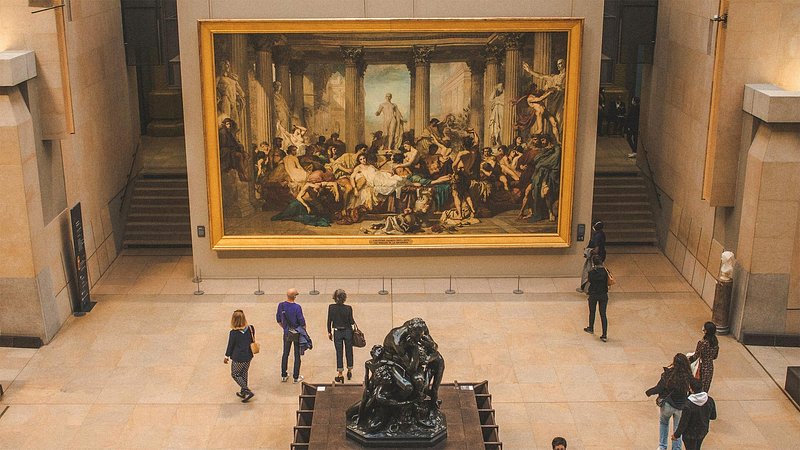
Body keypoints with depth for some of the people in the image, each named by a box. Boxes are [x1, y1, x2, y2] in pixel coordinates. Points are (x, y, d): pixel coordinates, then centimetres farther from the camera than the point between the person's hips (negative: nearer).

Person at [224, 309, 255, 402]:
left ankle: (248, 392, 6)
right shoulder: (250, 329, -12)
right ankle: (243, 392, 37)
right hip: (248, 357, 5)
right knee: (244, 374, 24)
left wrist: (226, 357, 3)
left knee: (235, 375, 15)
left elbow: (230, 346, -13)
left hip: (238, 359, -5)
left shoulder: (233, 333, -24)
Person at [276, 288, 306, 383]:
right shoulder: (297, 307, -21)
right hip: (297, 333, -4)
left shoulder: (281, 305, -8)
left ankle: (284, 375, 24)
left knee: (285, 354, 18)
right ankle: (296, 377, 14)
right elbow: (302, 321, -16)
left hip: (286, 333, 4)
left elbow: (278, 319, 4)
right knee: (297, 355, 8)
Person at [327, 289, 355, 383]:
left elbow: (329, 321, -5)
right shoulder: (348, 308, -15)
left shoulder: (331, 307, -12)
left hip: (337, 332, 0)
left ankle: (340, 374, 9)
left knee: (339, 353, 7)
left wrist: (329, 332, 6)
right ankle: (349, 370, 29)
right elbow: (351, 322, -10)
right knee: (349, 351, 17)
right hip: (348, 332, 0)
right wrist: (354, 322, 13)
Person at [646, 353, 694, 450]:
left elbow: (658, 388, -17)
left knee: (663, 423, 26)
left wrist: (648, 392, 1)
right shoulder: (688, 377, -22)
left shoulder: (668, 374, -25)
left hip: (667, 404, -1)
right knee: (678, 428, 20)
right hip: (681, 407, 1)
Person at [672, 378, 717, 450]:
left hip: (690, 435, -5)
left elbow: (683, 423, -22)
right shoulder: (710, 401, -17)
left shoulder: (688, 405, -33)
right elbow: (713, 417, -1)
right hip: (703, 431, 5)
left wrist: (676, 435, -8)